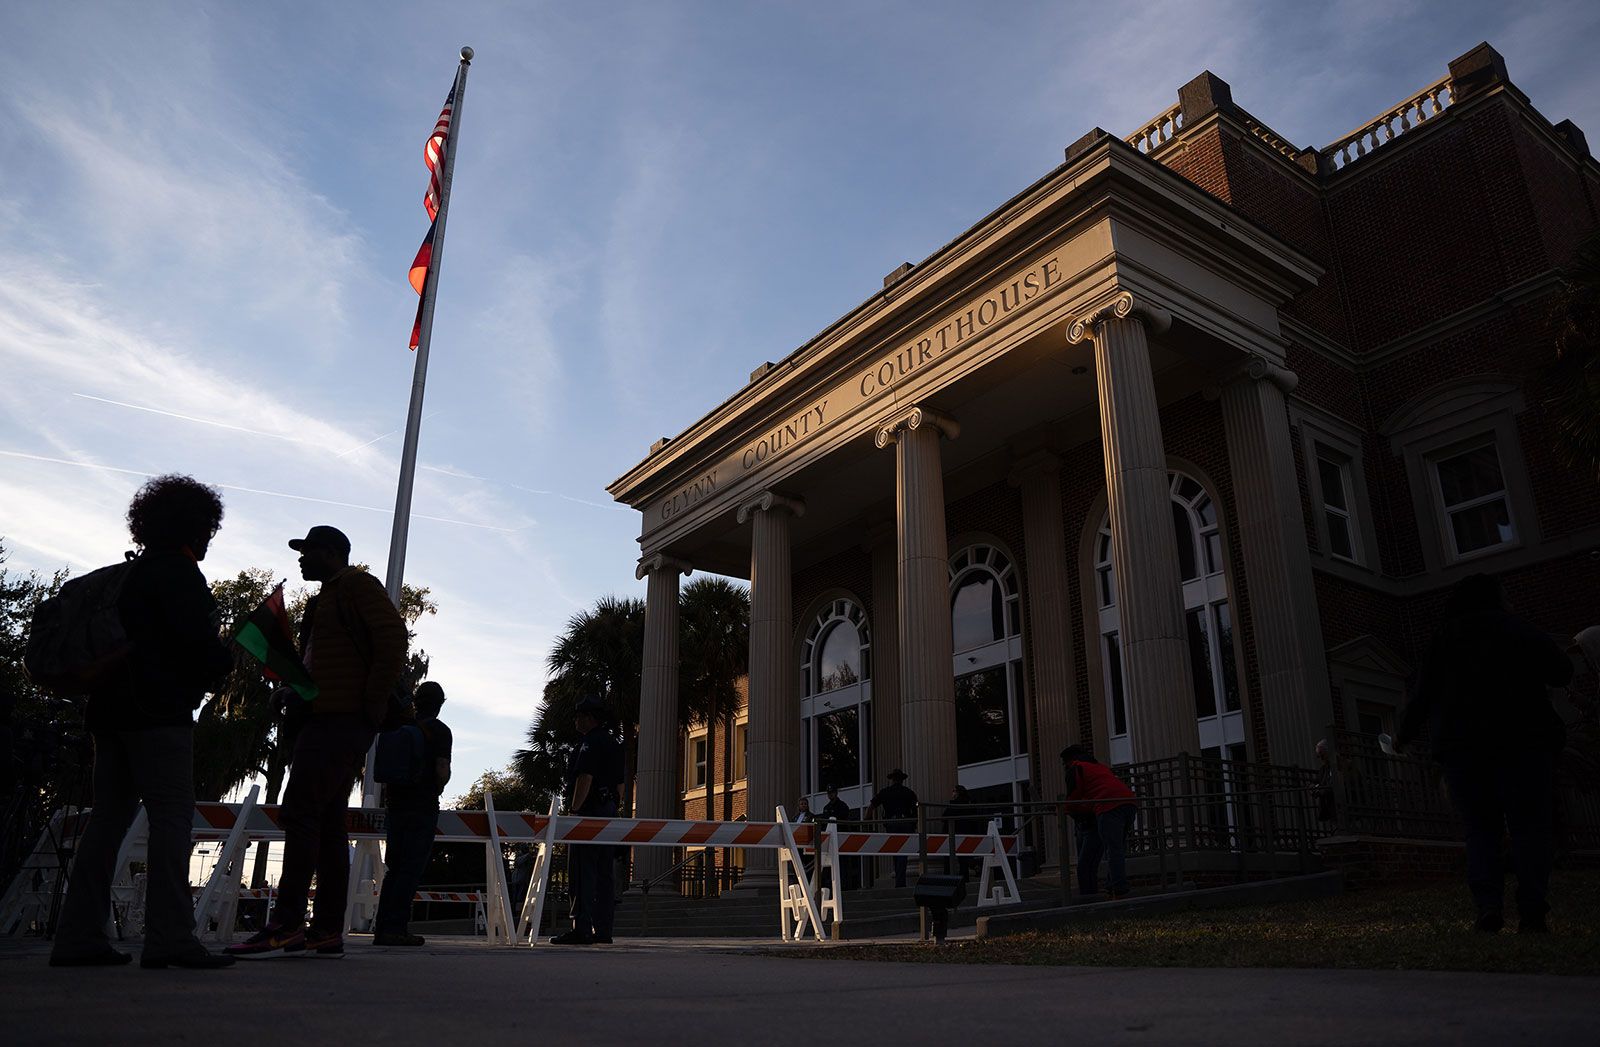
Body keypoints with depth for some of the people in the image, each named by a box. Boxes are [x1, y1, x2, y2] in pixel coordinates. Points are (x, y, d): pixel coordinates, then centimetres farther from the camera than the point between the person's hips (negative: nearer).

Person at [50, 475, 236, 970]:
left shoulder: (134, 572, 22)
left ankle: (79, 936, 10)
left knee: (110, 815, 10)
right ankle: (169, 936, -15)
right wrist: (223, 663, 1)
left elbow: (128, 636, 22)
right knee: (172, 814, -11)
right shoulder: (177, 571, -7)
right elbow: (196, 637, -18)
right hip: (158, 710, -10)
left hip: (112, 706, 10)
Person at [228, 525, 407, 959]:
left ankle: (286, 924, -15)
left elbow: (392, 637, -17)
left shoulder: (356, 585, -4)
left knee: (301, 812, -15)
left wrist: (373, 703, -19)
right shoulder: (328, 598, 27)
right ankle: (327, 930, 7)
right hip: (326, 721, 10)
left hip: (342, 721, -10)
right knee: (328, 822, 6)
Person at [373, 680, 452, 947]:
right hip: (423, 807, -5)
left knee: (393, 867, 12)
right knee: (412, 867, -4)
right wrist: (435, 791, 4)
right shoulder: (439, 730, -4)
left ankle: (382, 927, 11)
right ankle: (396, 927, -10)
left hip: (394, 805, 6)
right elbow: (442, 770, -14)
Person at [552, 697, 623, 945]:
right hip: (610, 812, 9)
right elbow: (620, 784, 21)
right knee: (605, 873, 9)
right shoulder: (613, 744, 19)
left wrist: (574, 809, -17)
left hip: (590, 811, -9)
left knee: (584, 871, -8)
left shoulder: (590, 743, -10)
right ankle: (603, 930, 11)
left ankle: (581, 929, -9)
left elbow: (585, 778, -20)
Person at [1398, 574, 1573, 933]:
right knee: (1530, 825, -1)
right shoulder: (1517, 629, 6)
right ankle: (1532, 911, -13)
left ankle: (1488, 905, -12)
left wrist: (1407, 732, 21)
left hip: (1462, 745, 1)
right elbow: (1561, 671, 2)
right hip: (1522, 739, -1)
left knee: (1481, 829, 5)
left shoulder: (1442, 639, 9)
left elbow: (1423, 696, 8)